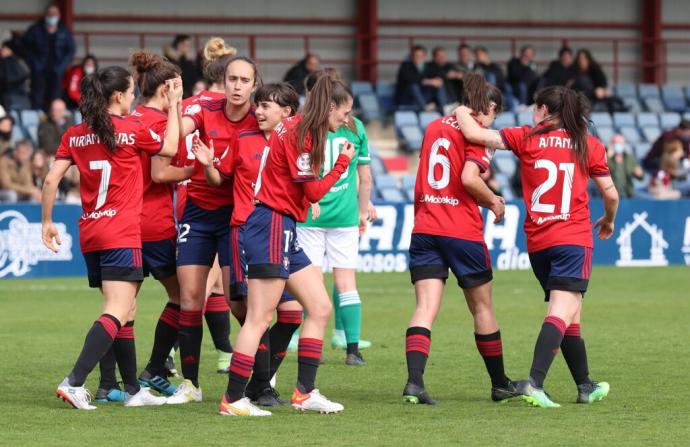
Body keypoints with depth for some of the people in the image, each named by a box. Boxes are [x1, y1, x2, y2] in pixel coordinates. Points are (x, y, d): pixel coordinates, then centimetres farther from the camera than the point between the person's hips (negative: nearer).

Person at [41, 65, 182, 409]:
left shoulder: (75, 135, 6)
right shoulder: (133, 130, -7)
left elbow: (51, 179, 3)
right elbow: (170, 148, 9)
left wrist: (47, 222, 12)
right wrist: (174, 105, 16)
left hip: (90, 233, 7)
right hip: (122, 234, -7)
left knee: (126, 311, 17)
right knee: (117, 313, -11)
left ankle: (133, 390, 21)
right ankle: (74, 382, -26)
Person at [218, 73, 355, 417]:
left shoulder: (299, 130, 16)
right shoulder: (299, 133, -14)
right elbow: (314, 192, -13)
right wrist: (343, 162, -2)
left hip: (284, 230, 10)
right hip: (273, 224, -10)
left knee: (320, 308, 9)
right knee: (259, 317, -9)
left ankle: (305, 392, 11)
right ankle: (233, 399, -6)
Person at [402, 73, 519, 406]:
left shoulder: (434, 126, 13)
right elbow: (468, 178, -21)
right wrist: (493, 201, -2)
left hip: (425, 228, 5)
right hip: (462, 230, -5)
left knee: (425, 307, -4)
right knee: (482, 307, 11)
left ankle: (414, 381, -22)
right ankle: (499, 384, 23)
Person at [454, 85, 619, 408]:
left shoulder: (526, 138, 3)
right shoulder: (589, 145, 5)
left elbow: (474, 133, -4)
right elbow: (610, 194, 9)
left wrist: (462, 113, 17)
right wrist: (608, 220, 29)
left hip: (537, 242, 3)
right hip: (573, 238, -3)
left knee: (570, 317, 16)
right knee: (562, 312, -13)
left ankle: (585, 386, 25)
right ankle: (534, 382, -31)